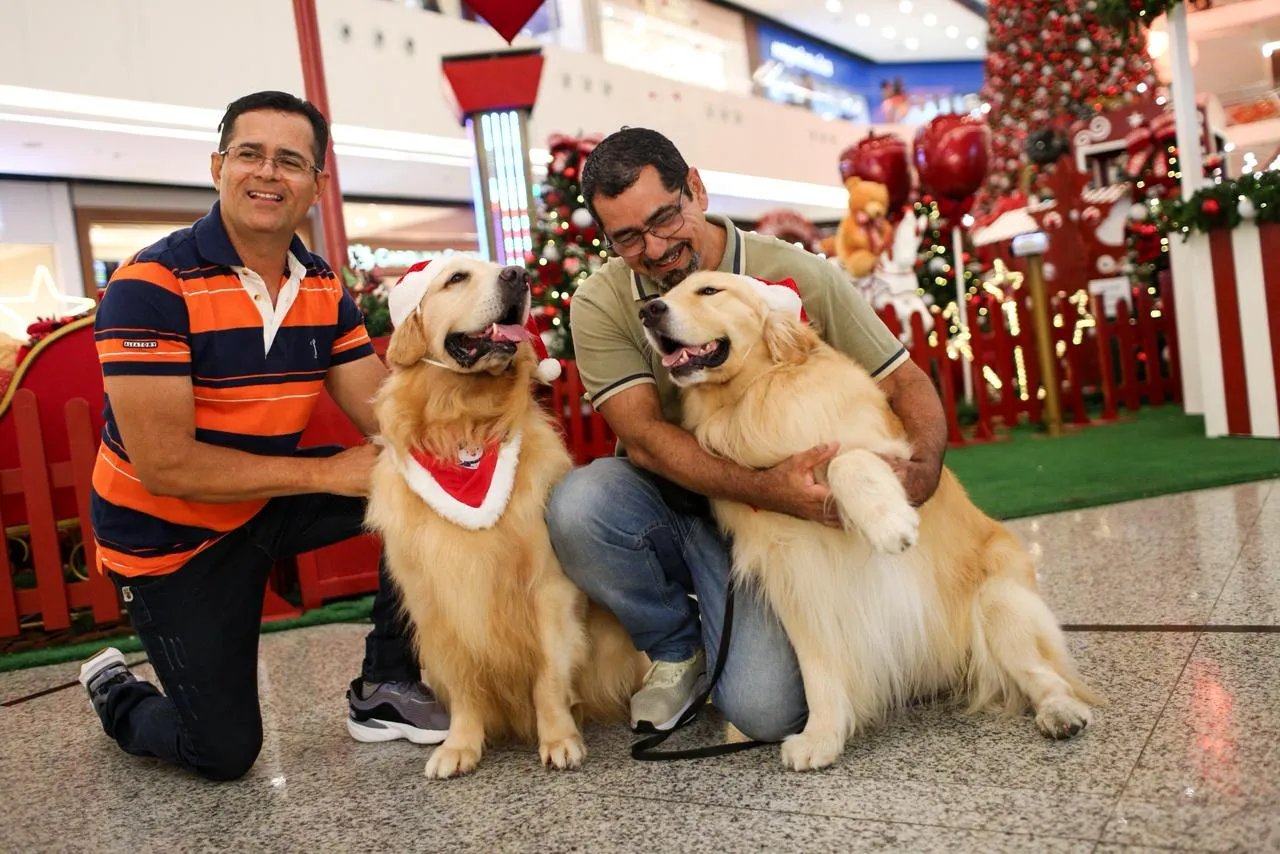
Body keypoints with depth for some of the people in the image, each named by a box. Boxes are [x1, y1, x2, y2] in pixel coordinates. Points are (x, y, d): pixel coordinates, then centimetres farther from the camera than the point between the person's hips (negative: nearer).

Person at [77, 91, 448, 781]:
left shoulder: (324, 289, -4)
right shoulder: (151, 285, -23)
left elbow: (392, 421, -8)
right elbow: (165, 464, -27)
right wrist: (326, 472, -24)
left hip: (272, 500, 5)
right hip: (172, 536, -5)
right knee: (225, 751, 0)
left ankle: (386, 687, 2)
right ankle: (116, 693, 35)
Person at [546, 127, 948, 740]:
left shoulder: (800, 276, -8)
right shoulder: (600, 304, -9)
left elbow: (906, 382, -4)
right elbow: (643, 438, -18)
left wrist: (923, 467, -27)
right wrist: (765, 489, -33)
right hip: (662, 502, 2)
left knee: (766, 710, -23)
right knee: (576, 504, -33)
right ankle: (675, 650, -2)